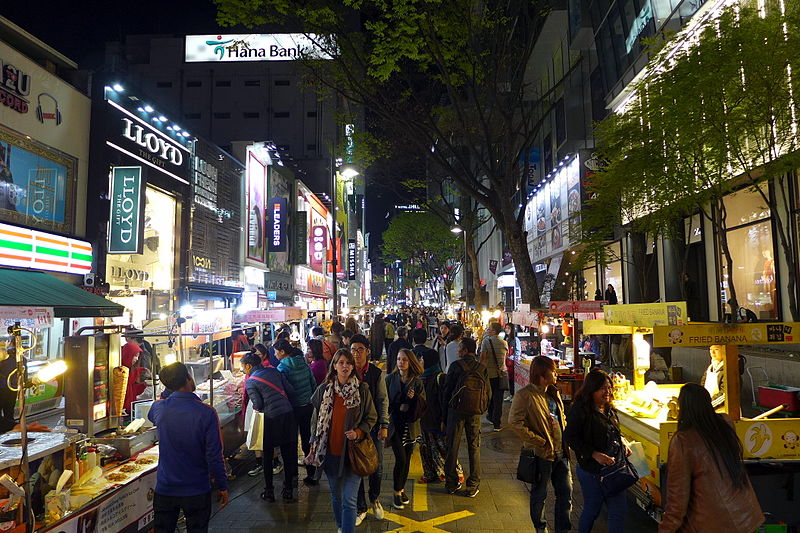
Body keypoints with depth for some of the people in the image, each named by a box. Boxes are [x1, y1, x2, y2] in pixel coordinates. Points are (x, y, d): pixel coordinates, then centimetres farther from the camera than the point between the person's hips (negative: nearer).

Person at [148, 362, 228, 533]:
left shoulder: (158, 408, -11)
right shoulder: (206, 413, -20)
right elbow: (214, 455, -17)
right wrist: (222, 486, -4)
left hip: (165, 489, 3)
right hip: (197, 491, -3)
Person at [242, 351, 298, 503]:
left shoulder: (250, 382, -4)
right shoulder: (273, 371, 8)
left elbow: (258, 405, -9)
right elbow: (291, 391, 5)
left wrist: (255, 407, 13)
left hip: (271, 418, -4)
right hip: (288, 414, 4)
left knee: (267, 456, 14)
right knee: (288, 455, 13)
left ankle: (269, 492, 22)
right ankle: (288, 491, 21)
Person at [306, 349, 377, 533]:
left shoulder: (362, 390, -6)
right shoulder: (323, 390, -1)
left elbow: (371, 417, 2)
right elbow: (316, 421, 6)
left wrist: (358, 432, -15)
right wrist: (313, 449, 6)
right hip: (330, 452, 3)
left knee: (349, 501, -6)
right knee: (336, 497, 18)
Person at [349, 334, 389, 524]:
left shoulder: (376, 373, -3)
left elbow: (383, 401, 0)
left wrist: (384, 425, -5)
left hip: (374, 425, 0)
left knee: (377, 467, 9)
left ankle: (374, 499, 36)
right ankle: (361, 508, 24)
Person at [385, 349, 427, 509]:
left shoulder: (417, 381, 0)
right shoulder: (390, 379, -2)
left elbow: (423, 405, 1)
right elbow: (385, 402, 1)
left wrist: (414, 398, -17)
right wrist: (399, 407, -12)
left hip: (411, 425, 2)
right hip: (395, 424, -2)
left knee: (407, 459, 9)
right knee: (401, 459, -9)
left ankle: (402, 489, 27)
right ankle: (397, 493, 8)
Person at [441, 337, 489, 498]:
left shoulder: (455, 366, -5)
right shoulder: (483, 368, 3)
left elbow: (446, 392, -3)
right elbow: (489, 394, 4)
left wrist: (444, 418, 3)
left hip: (456, 410, -2)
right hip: (475, 413, 2)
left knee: (452, 447, 8)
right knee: (474, 448, 10)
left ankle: (451, 483, 15)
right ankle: (473, 486, 13)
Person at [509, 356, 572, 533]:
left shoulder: (553, 393, 10)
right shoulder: (525, 395, -16)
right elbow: (514, 422, -23)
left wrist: (566, 438, 6)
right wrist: (539, 441, -20)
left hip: (561, 452, 7)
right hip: (542, 454, -7)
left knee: (566, 493, 13)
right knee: (539, 494, 12)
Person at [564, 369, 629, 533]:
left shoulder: (609, 409, 8)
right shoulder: (580, 410, -17)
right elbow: (570, 437, -20)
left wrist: (623, 444, 3)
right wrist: (595, 454, -24)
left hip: (614, 468, 6)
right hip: (591, 470, -6)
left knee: (619, 509, 8)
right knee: (592, 509, 10)